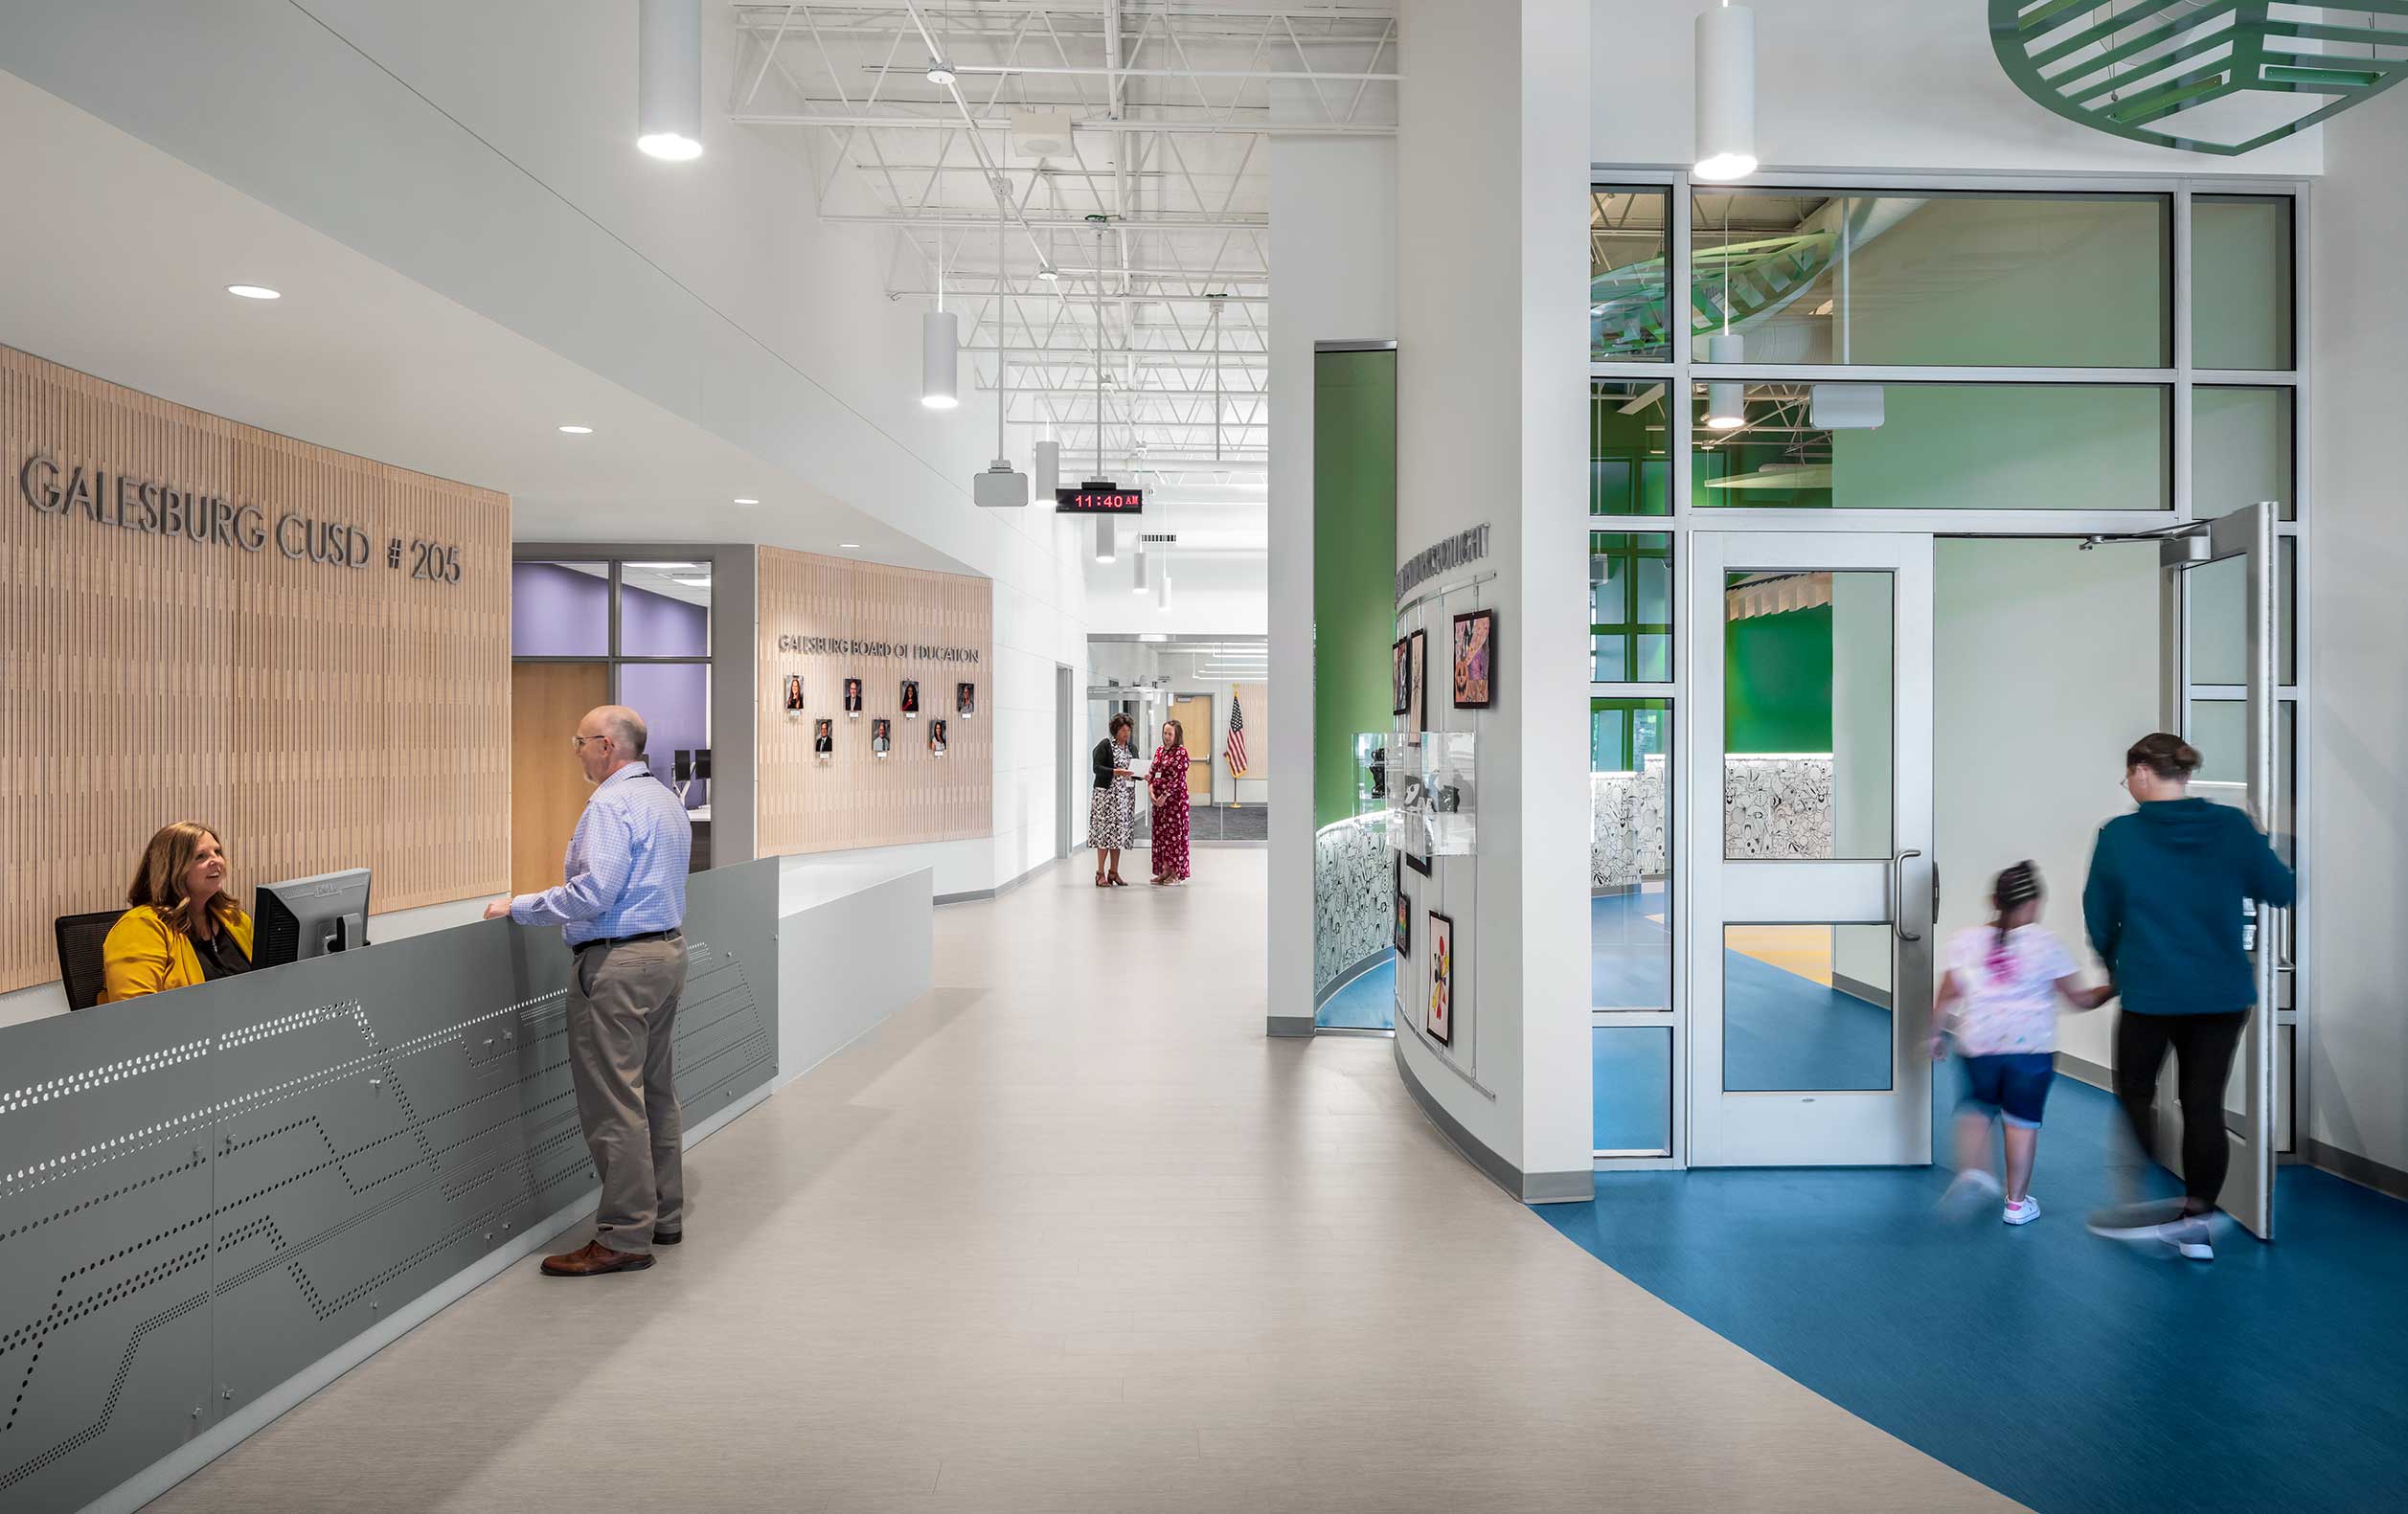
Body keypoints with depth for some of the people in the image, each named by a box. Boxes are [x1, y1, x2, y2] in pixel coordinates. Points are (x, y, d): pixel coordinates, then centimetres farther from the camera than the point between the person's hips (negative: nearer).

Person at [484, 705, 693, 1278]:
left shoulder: (612, 804, -16)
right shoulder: (667, 800, 15)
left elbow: (592, 893, -23)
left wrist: (518, 906, -12)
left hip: (618, 963, -10)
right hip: (668, 949, 10)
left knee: (613, 1102, -4)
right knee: (656, 1091, 16)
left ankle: (623, 1237, 2)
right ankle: (664, 1216, 24)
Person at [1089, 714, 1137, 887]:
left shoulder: (1131, 748, 15)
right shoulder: (1105, 745, -6)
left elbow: (1135, 769, 18)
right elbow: (1097, 767, -14)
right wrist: (1116, 772, -26)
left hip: (1126, 796, 6)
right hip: (1107, 794, -6)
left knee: (1119, 834, 8)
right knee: (1105, 833, -7)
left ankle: (1113, 872, 15)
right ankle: (1100, 873, -2)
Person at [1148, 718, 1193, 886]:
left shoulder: (1181, 752, -9)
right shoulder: (1159, 750, 12)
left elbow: (1177, 777, -14)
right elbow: (1152, 771, 9)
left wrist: (1164, 796, -15)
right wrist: (1151, 790, -7)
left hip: (1175, 797, -7)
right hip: (1159, 797, 7)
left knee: (1174, 832, -3)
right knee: (1160, 832, 8)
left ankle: (1176, 873, 3)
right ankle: (1165, 870, 15)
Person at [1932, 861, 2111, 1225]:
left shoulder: (1966, 940, 2)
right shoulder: (2044, 942, -2)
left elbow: (1947, 996, 2)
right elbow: (2079, 999, 2)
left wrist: (1937, 1035, 12)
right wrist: (2109, 990, 20)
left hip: (1978, 1042, 2)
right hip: (2031, 1044, -1)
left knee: (1978, 1105, 20)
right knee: (2023, 1118, 7)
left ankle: (1972, 1169, 3)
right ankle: (2017, 1202, 13)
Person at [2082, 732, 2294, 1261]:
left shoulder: (2118, 835, -11)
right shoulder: (2232, 826, -5)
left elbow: (2098, 918, -1)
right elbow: (2280, 890, 5)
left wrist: (2111, 965, 18)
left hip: (2149, 991, -3)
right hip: (2224, 991, 3)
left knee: (2135, 1095, 15)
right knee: (2205, 1103, 10)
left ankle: (2147, 1205, 12)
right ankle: (2197, 1219, 13)